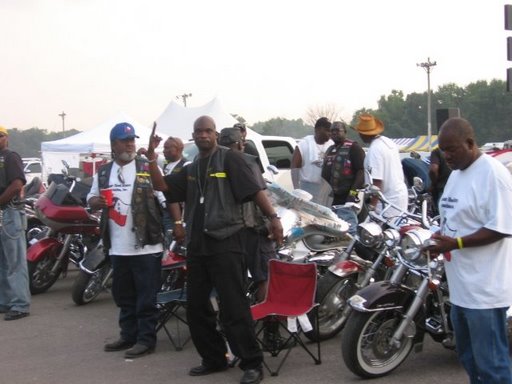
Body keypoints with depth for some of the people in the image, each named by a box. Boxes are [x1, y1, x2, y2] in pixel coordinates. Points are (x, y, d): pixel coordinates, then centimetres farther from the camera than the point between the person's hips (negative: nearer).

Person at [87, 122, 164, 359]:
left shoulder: (148, 168, -4)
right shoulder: (103, 172, 11)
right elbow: (91, 199, 15)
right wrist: (97, 201, -6)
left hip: (145, 245, -5)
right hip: (118, 247, 6)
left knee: (146, 296, 0)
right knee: (123, 295, 15)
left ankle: (146, 339, 8)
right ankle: (129, 335, 27)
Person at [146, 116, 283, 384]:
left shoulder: (229, 158, -3)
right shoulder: (191, 169, 17)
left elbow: (254, 189, -10)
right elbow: (162, 186, 11)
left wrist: (272, 217, -21)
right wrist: (151, 157, -1)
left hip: (225, 242, -7)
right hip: (197, 245, 8)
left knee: (233, 307, -9)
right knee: (196, 307, 11)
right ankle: (214, 358, 23)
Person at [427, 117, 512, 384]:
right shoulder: (456, 174, 14)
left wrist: (455, 243, -25)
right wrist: (439, 238, 3)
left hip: (484, 289, -10)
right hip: (461, 286, 10)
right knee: (469, 359, 21)